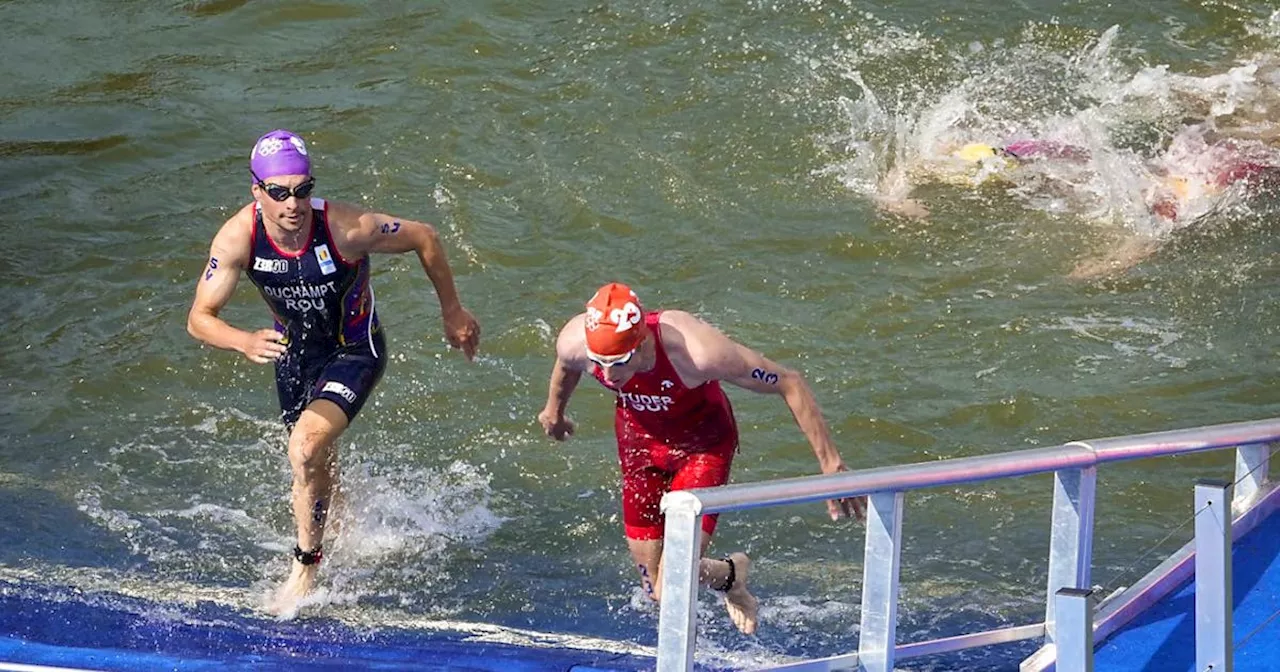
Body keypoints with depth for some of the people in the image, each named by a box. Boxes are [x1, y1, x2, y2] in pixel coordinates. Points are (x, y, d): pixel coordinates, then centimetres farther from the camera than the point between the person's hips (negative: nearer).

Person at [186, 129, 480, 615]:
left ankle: (307, 564, -7)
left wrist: (452, 313, -6)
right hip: (295, 352, 4)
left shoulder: (346, 228, -34)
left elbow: (424, 238, -17)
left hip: (354, 352, -4)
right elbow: (200, 318, -23)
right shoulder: (238, 237, -26)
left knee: (306, 446, -26)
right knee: (316, 467, 23)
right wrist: (245, 342, -45)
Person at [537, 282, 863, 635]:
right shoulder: (574, 342, -29)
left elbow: (790, 384, -27)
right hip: (639, 440, 4)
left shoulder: (696, 351, -40)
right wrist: (554, 408, 22)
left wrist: (830, 464, -24)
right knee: (655, 589, 7)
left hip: (701, 443, -4)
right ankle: (729, 574, 40)